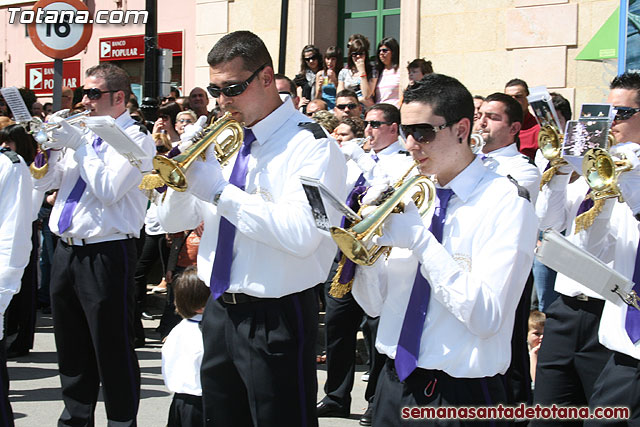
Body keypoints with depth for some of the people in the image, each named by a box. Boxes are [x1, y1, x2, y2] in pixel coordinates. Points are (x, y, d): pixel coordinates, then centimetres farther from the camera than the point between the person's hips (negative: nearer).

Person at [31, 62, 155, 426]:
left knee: (113, 351, -2)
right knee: (72, 348, 17)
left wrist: (79, 146, -15)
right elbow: (44, 182, 14)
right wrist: (48, 144, -3)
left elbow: (109, 190, -21)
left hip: (107, 255, -8)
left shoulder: (136, 139, -7)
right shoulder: (83, 133, 14)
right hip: (67, 250, 8)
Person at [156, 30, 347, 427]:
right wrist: (184, 176, -10)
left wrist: (220, 189, -23)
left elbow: (300, 234, -27)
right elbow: (174, 221, 12)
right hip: (219, 312, 7)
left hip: (276, 319, -7)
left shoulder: (312, 146, -13)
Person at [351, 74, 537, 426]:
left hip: (459, 396, -5)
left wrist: (420, 241, -22)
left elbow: (486, 317, -22)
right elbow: (374, 304, 7)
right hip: (394, 384, 5)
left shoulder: (506, 204, -11)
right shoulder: (410, 196, 6)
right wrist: (365, 241, -10)